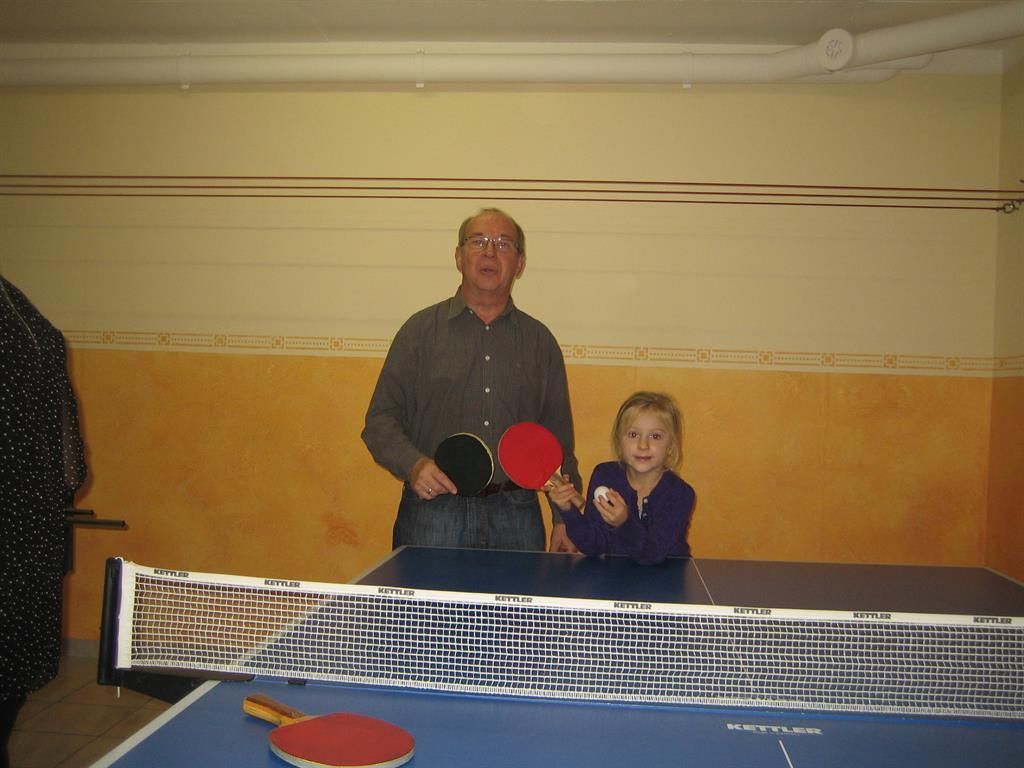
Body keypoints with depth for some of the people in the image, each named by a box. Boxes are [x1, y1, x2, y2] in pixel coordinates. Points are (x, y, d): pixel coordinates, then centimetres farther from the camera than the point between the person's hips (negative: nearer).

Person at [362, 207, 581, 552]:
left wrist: (565, 518, 6)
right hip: (433, 513, -1)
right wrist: (413, 465, -17)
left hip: (516, 517, 2)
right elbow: (381, 420, 2)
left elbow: (558, 439, 12)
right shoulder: (420, 330, 5)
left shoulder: (540, 341, 10)